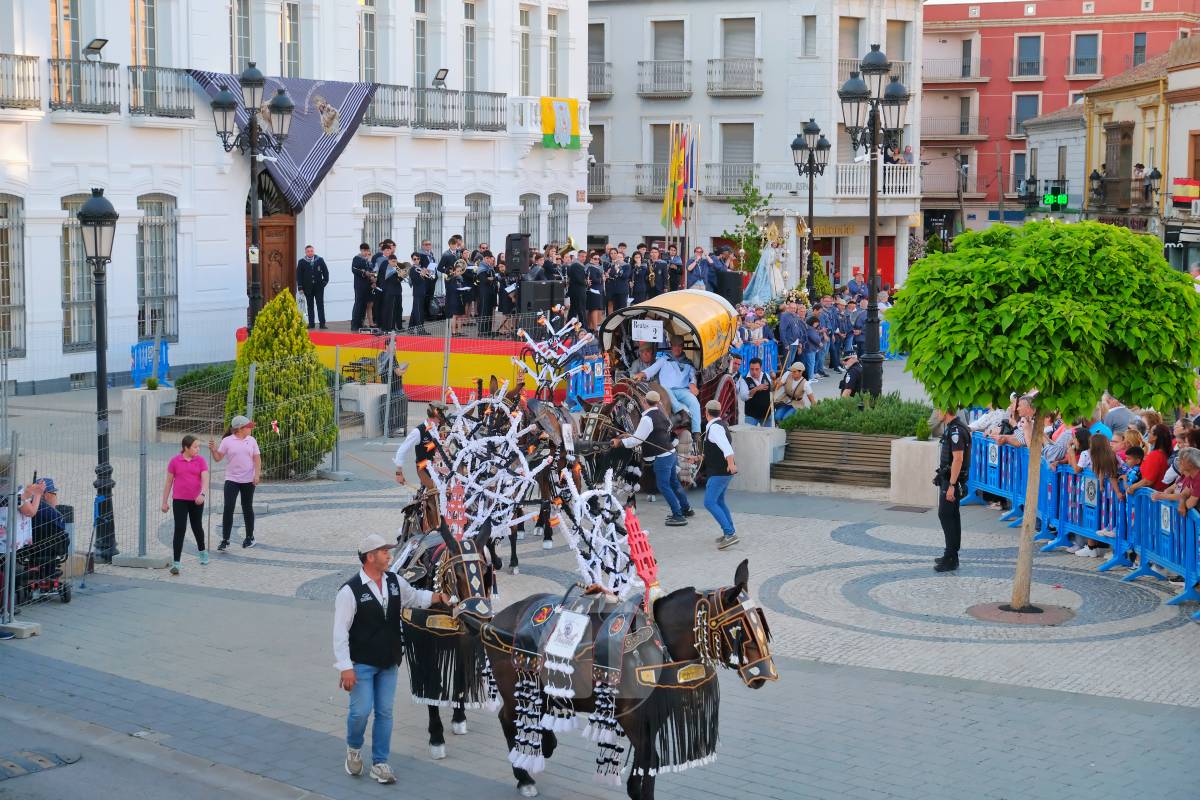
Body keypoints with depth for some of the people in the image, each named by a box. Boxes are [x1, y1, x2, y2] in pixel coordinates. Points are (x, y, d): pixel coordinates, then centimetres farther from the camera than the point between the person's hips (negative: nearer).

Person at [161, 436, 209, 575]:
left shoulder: (200, 460, -1)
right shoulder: (175, 461, -3)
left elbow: (205, 479, -11)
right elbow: (168, 482, 4)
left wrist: (203, 494, -29)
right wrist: (164, 502, 4)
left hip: (196, 501, 1)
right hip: (179, 500, -1)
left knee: (197, 527, 18)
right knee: (179, 529, -8)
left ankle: (202, 552, 43)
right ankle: (176, 563, -8)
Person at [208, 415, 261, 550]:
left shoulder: (251, 440, 4)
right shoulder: (227, 441, -4)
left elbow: (257, 458, 5)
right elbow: (218, 458, 0)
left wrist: (257, 474, -6)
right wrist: (213, 450, -19)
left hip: (248, 480, 2)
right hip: (232, 480, -2)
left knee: (247, 509, 12)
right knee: (228, 509, -9)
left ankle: (250, 537, 27)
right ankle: (225, 540, -6)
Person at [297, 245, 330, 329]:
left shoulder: (320, 260, 3)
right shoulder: (301, 262, 2)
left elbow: (325, 271, 8)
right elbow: (299, 275, 2)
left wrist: (325, 281, -2)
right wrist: (300, 287, -4)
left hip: (319, 287, 0)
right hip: (308, 287, 0)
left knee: (320, 305, -2)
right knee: (310, 306, 5)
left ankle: (322, 323, -3)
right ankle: (311, 323, 9)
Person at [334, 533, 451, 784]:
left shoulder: (395, 582, 1)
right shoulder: (350, 591, -17)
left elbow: (414, 597, 21)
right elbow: (340, 632, -16)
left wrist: (438, 597, 2)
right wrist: (345, 668, -20)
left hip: (388, 662, 5)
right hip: (361, 664, -5)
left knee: (385, 712, 8)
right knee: (361, 711, -5)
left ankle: (380, 764, 18)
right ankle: (354, 749, 25)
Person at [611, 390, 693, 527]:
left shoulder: (647, 419, -20)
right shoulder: (661, 413, 6)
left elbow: (637, 439, -20)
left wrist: (620, 442, -8)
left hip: (661, 458, -9)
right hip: (670, 453, 9)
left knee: (664, 486, -4)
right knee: (674, 483, 21)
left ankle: (678, 516, -4)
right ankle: (686, 509, 32)